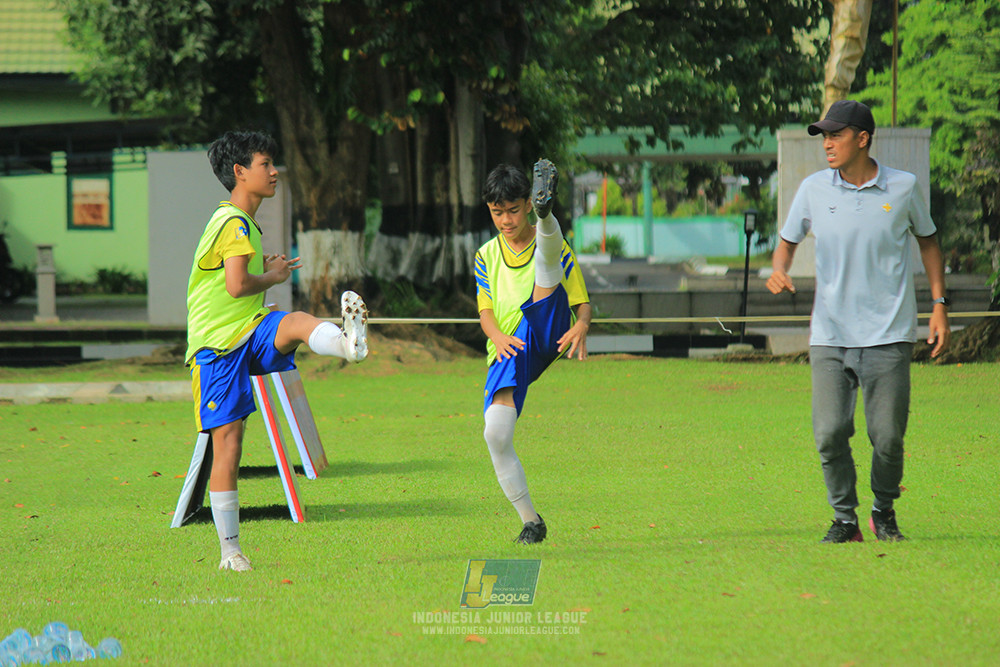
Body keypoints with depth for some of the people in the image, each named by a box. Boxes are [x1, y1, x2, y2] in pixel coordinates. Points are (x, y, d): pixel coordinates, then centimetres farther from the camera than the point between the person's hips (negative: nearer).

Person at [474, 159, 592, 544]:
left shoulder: (555, 247, 11)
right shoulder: (487, 256, 19)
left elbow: (582, 300, 6)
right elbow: (486, 311, 9)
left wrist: (581, 325, -19)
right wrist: (497, 336, -15)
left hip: (546, 334, -2)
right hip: (509, 352, 2)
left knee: (546, 253, -20)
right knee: (496, 435, -17)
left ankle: (547, 210, -57)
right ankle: (531, 522, -5)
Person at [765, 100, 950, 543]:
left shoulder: (903, 187, 0)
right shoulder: (814, 189, 3)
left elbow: (927, 240, 14)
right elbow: (788, 240, 15)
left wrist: (939, 306, 8)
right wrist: (779, 271, -8)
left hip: (889, 336, -1)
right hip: (830, 337, 1)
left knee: (887, 437, -3)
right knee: (830, 435, -8)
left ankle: (884, 512, 22)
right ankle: (845, 519, 10)